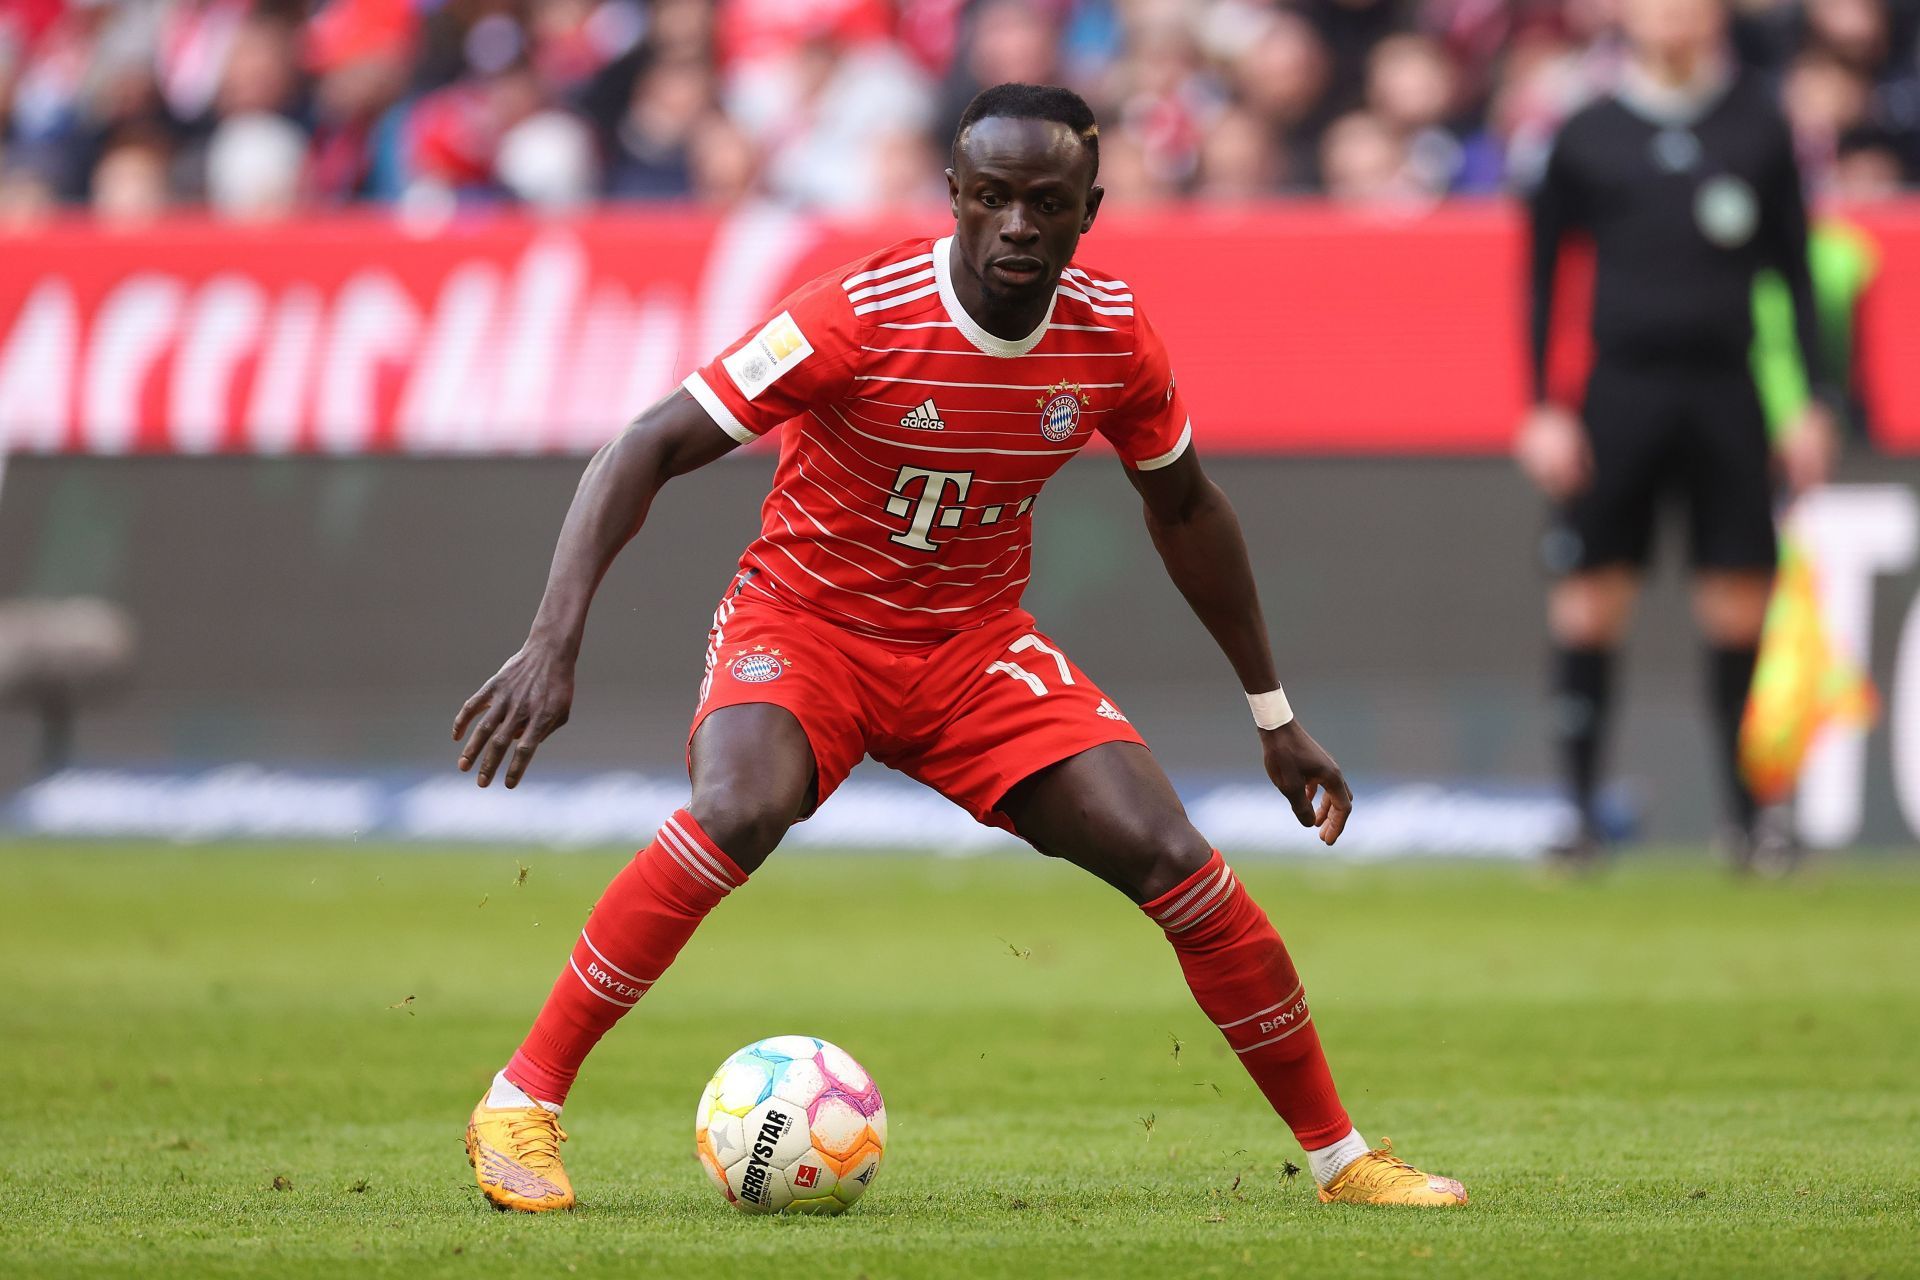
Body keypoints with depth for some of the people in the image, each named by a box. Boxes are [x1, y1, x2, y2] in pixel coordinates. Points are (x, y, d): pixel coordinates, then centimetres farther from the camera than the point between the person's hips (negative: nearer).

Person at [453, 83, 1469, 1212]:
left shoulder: (1112, 335, -9)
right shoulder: (861, 317, -23)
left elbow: (1184, 503, 10)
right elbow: (648, 452, -22)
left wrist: (1276, 716, 15)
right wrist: (555, 643, -33)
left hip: (976, 642, 4)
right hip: (802, 622, -4)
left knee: (1173, 859, -12)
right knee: (740, 813, -35)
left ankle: (1340, 1154, 5)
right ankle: (521, 1107, -23)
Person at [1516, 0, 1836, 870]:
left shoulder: (1759, 128, 7)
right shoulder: (1586, 137, 4)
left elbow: (1793, 270, 10)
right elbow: (1542, 272, 8)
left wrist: (1810, 405, 4)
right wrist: (1542, 408, 1)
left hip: (1728, 393, 1)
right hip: (1621, 389, -1)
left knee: (1739, 605, -1)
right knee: (1589, 602, -4)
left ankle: (1747, 813, 9)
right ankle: (1580, 811, 3)